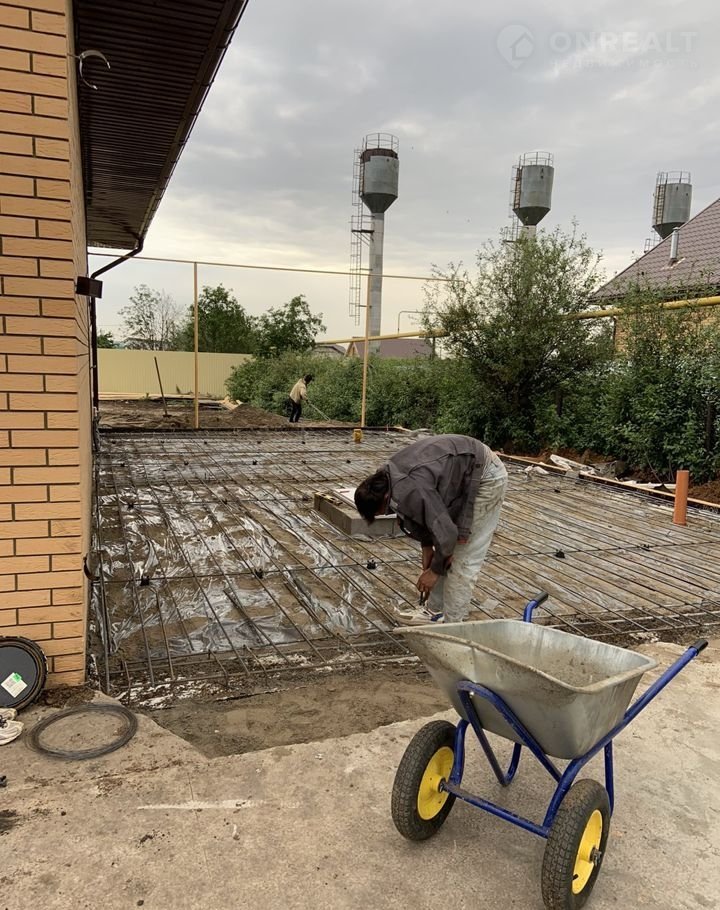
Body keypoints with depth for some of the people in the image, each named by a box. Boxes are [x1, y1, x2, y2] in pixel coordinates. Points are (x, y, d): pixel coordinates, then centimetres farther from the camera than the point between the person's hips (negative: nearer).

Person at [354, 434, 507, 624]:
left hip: (487, 478, -10)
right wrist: (427, 547, 8)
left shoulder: (412, 491, -33)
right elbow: (426, 514, 10)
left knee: (464, 558, -7)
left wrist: (435, 570, -10)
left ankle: (453, 625, 3)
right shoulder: (390, 476, -5)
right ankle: (435, 611, 24)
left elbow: (446, 533, -26)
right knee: (444, 555, 14)